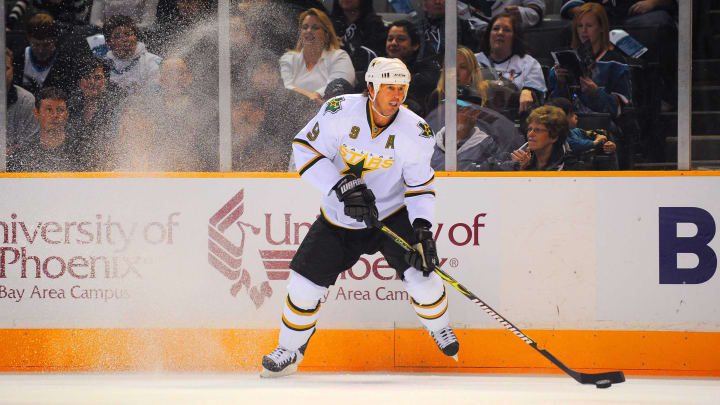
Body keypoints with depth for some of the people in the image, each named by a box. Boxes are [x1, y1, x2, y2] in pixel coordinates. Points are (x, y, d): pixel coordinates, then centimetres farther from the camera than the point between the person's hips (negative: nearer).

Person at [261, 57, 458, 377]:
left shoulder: (415, 132, -15)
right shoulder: (341, 111, -19)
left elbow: (420, 185, -8)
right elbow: (305, 149, -17)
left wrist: (422, 228, -23)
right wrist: (343, 187, -28)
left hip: (392, 214, 0)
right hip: (338, 218, 0)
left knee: (418, 271, -17)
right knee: (305, 281, -6)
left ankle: (440, 330, 15)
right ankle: (290, 351, 17)